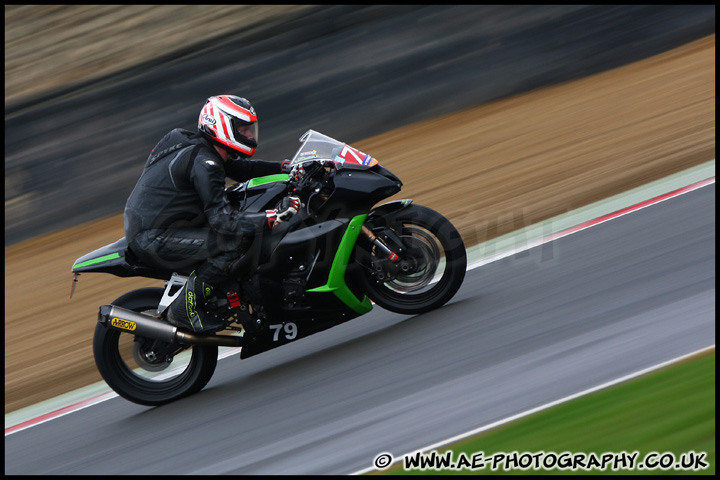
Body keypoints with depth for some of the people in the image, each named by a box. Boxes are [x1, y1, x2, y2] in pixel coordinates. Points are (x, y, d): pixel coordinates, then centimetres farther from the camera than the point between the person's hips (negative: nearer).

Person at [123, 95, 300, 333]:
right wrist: (273, 217, -30)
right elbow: (222, 219, -26)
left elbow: (240, 169, 24)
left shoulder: (200, 149, 11)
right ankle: (186, 307, -13)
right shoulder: (202, 162, -19)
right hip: (155, 239, -11)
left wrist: (286, 167, 13)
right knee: (238, 240, -23)